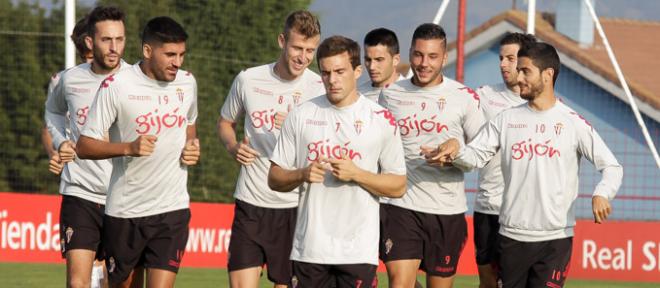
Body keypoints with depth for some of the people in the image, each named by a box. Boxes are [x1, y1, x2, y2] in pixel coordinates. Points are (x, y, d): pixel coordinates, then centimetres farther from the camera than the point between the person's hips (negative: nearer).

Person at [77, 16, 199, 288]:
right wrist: (129, 148, -26)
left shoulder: (187, 82, 4)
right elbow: (84, 146, -10)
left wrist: (192, 146, 2)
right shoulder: (116, 86, -11)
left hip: (173, 207, 2)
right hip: (124, 211, -2)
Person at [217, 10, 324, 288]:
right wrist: (233, 146, -2)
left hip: (296, 207, -1)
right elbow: (225, 122, 20)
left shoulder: (320, 89, -3)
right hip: (251, 203, 1)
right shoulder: (248, 80, 2)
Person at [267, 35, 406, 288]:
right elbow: (274, 179, 10)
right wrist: (302, 175, -11)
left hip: (359, 250, -2)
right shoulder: (301, 116, 7)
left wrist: (356, 174, -14)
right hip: (309, 247, 2)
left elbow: (398, 186, 2)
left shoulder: (381, 120, 1)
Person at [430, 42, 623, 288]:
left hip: (555, 238, -3)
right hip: (512, 236, 3)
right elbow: (476, 156, 4)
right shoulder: (507, 119, 7)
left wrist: (602, 194, -23)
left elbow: (611, 166, -3)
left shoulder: (572, 123, -2)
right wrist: (456, 150, -18)